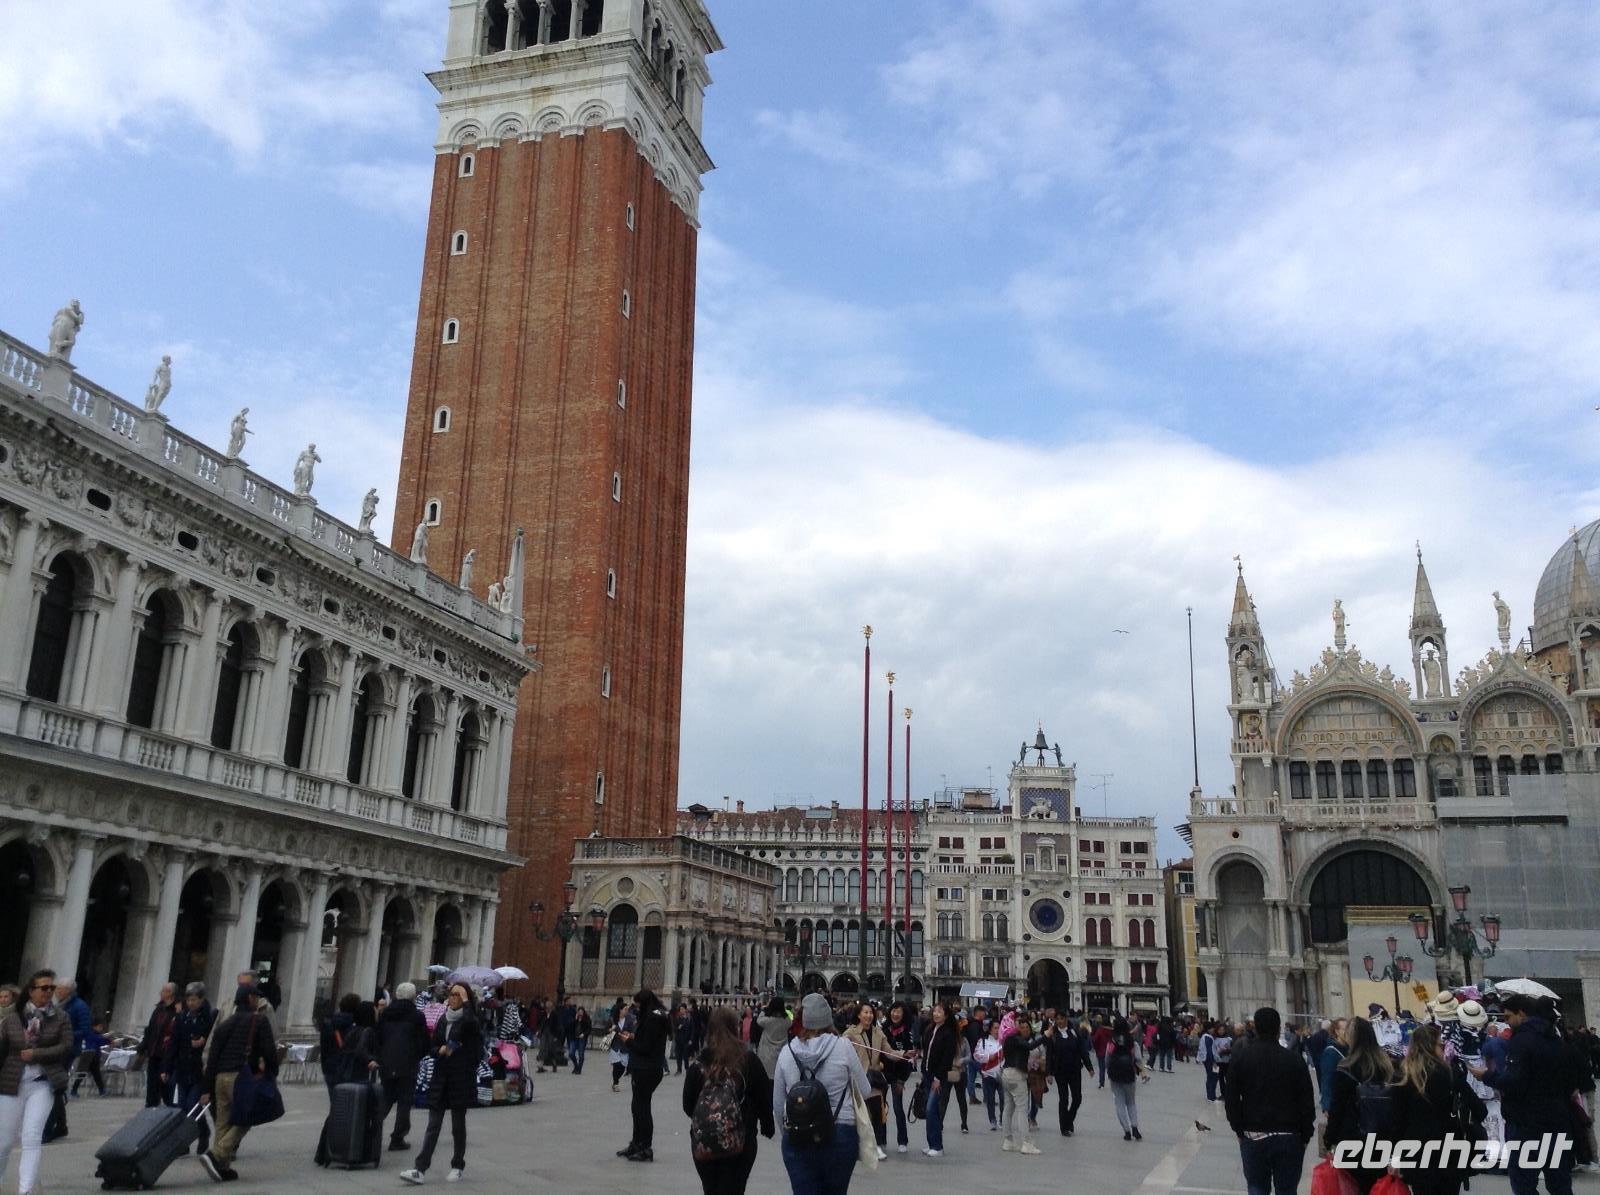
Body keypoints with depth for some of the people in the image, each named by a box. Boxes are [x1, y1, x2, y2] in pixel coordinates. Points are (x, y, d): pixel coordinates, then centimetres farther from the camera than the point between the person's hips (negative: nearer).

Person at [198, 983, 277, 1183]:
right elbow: (269, 1051, -5)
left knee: (223, 1123, 10)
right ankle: (215, 1155, -14)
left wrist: (208, 1089, 15)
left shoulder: (224, 1024, 17)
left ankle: (222, 1167, 9)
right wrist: (271, 1074, 8)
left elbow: (212, 1058, 14)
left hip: (221, 1077, 6)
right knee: (243, 1121, 1)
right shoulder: (259, 1021, 1)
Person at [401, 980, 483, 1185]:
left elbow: (470, 1023, -32)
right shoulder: (443, 1020, 11)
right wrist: (441, 1050, -7)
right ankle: (420, 1170, -4)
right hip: (441, 1077, 5)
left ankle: (457, 1167, 18)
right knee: (433, 1125, 0)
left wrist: (466, 1001, -20)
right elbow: (432, 1047, 15)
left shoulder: (469, 1020, -6)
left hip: (461, 1078, -5)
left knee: (458, 1125, 6)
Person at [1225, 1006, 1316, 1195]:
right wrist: (1305, 1136, 6)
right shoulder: (1294, 1060, -5)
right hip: (1289, 1137, -1)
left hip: (1253, 1137, 1)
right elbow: (1307, 1102, -4)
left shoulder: (1241, 1058, -1)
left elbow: (1231, 1099, 0)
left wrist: (1239, 1130, 9)